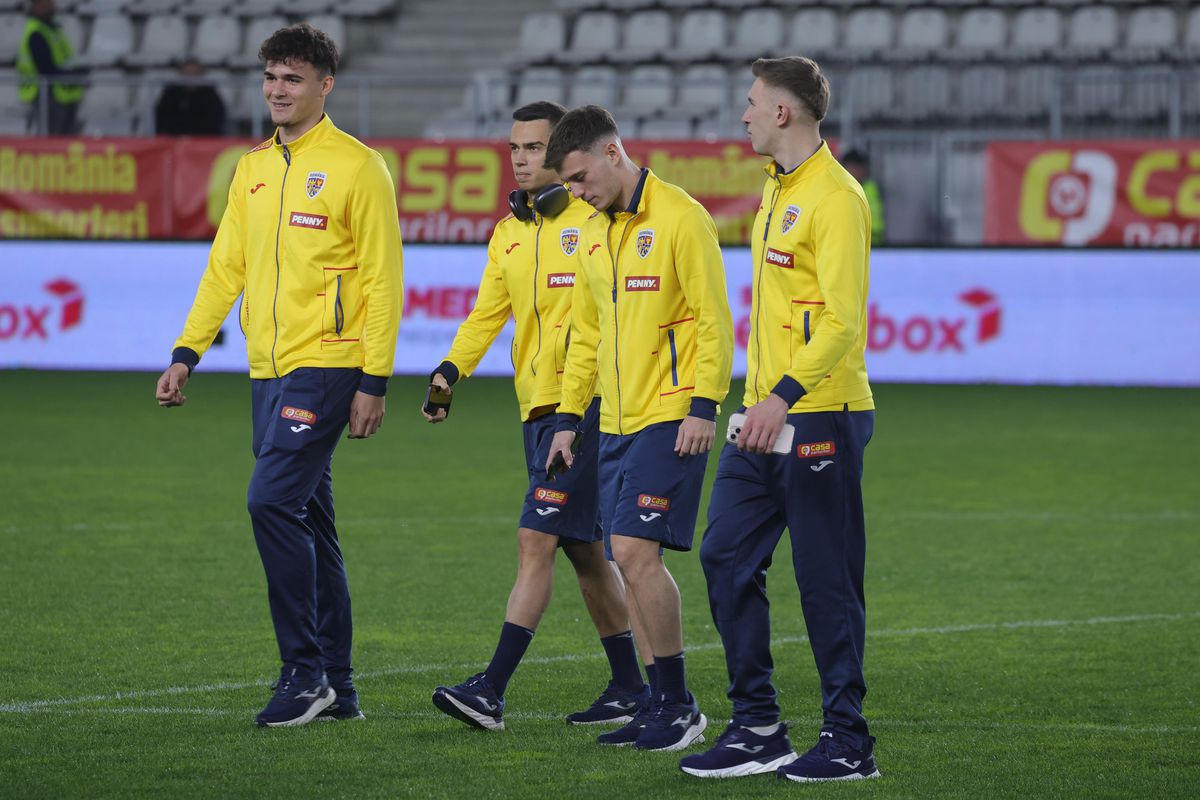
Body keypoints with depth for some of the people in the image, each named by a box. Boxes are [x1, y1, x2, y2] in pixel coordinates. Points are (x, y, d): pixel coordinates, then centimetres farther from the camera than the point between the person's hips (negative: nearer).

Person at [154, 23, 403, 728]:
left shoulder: (357, 167, -6)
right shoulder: (253, 168, 15)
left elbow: (383, 279, -8)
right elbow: (226, 267, 17)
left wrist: (374, 380, -13)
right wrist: (187, 354, 10)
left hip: (325, 365, -7)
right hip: (269, 369, 7)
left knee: (274, 500, -17)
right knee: (308, 522, 9)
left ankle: (306, 671, -10)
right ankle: (335, 687, 14)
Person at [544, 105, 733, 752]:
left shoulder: (679, 219, -9)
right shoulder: (594, 233, 15)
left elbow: (714, 320, -12)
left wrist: (703, 406, -18)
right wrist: (568, 418, 18)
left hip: (669, 419, -8)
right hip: (617, 421, 8)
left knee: (635, 551, -15)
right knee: (630, 558, 5)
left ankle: (679, 705, -7)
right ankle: (665, 704, 11)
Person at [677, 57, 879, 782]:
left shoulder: (835, 198, -14)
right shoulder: (778, 189, 16)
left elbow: (843, 322, -22)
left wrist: (785, 395, -31)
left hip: (821, 417, -9)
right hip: (767, 415, 9)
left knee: (827, 580, -3)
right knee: (728, 559, 6)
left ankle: (849, 742, 5)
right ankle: (758, 729, 12)